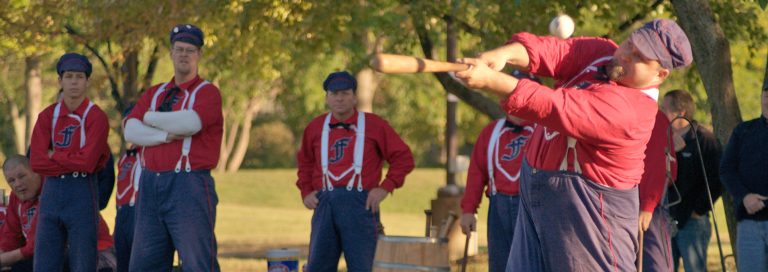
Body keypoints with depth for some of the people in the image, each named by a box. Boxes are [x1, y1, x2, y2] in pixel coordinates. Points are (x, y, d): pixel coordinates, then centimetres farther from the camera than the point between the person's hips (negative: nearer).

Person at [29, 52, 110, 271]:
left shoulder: (96, 117, -5)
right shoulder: (47, 116, 9)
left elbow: (87, 162, -16)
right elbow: (36, 162, -2)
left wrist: (54, 155, -5)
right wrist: (72, 162, -9)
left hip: (82, 193, -5)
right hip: (51, 192, 5)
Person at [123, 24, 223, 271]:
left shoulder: (208, 92, 0)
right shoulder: (153, 93, 17)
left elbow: (190, 123, -19)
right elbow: (131, 131, 3)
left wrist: (150, 117, -3)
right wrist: (168, 134, -13)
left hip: (188, 186, -6)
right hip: (149, 185, 6)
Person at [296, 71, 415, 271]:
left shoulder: (374, 125, 3)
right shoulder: (315, 127, 13)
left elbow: (403, 157, 3)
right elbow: (305, 163, 28)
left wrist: (385, 188, -6)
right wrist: (306, 192, 14)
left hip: (360, 204, -4)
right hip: (325, 204, 4)